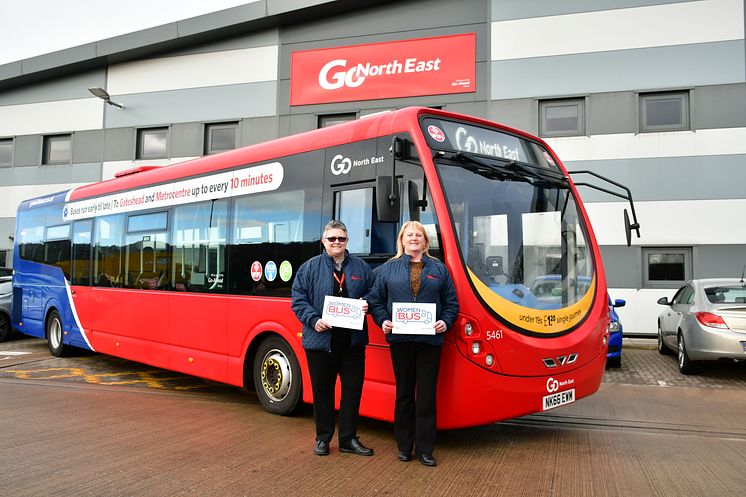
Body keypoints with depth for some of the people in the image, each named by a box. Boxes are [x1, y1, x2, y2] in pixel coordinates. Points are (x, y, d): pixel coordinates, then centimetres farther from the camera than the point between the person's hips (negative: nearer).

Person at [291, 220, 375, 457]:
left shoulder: (361, 267, 8)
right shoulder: (310, 267, 1)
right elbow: (298, 299, -1)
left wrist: (367, 305, -6)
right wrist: (314, 320, -13)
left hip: (353, 340, 2)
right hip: (320, 339, -2)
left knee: (353, 388, 7)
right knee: (322, 389, 9)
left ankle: (348, 438, 20)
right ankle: (323, 437, 24)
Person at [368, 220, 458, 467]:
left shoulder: (439, 269, 10)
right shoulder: (388, 268, 8)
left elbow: (451, 302, 10)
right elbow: (376, 299, 8)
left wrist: (445, 321, -7)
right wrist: (383, 320, -8)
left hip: (430, 340, 0)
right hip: (400, 339, 0)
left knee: (427, 394, 2)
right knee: (404, 392, 10)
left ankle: (425, 449, 12)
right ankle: (404, 446, 21)